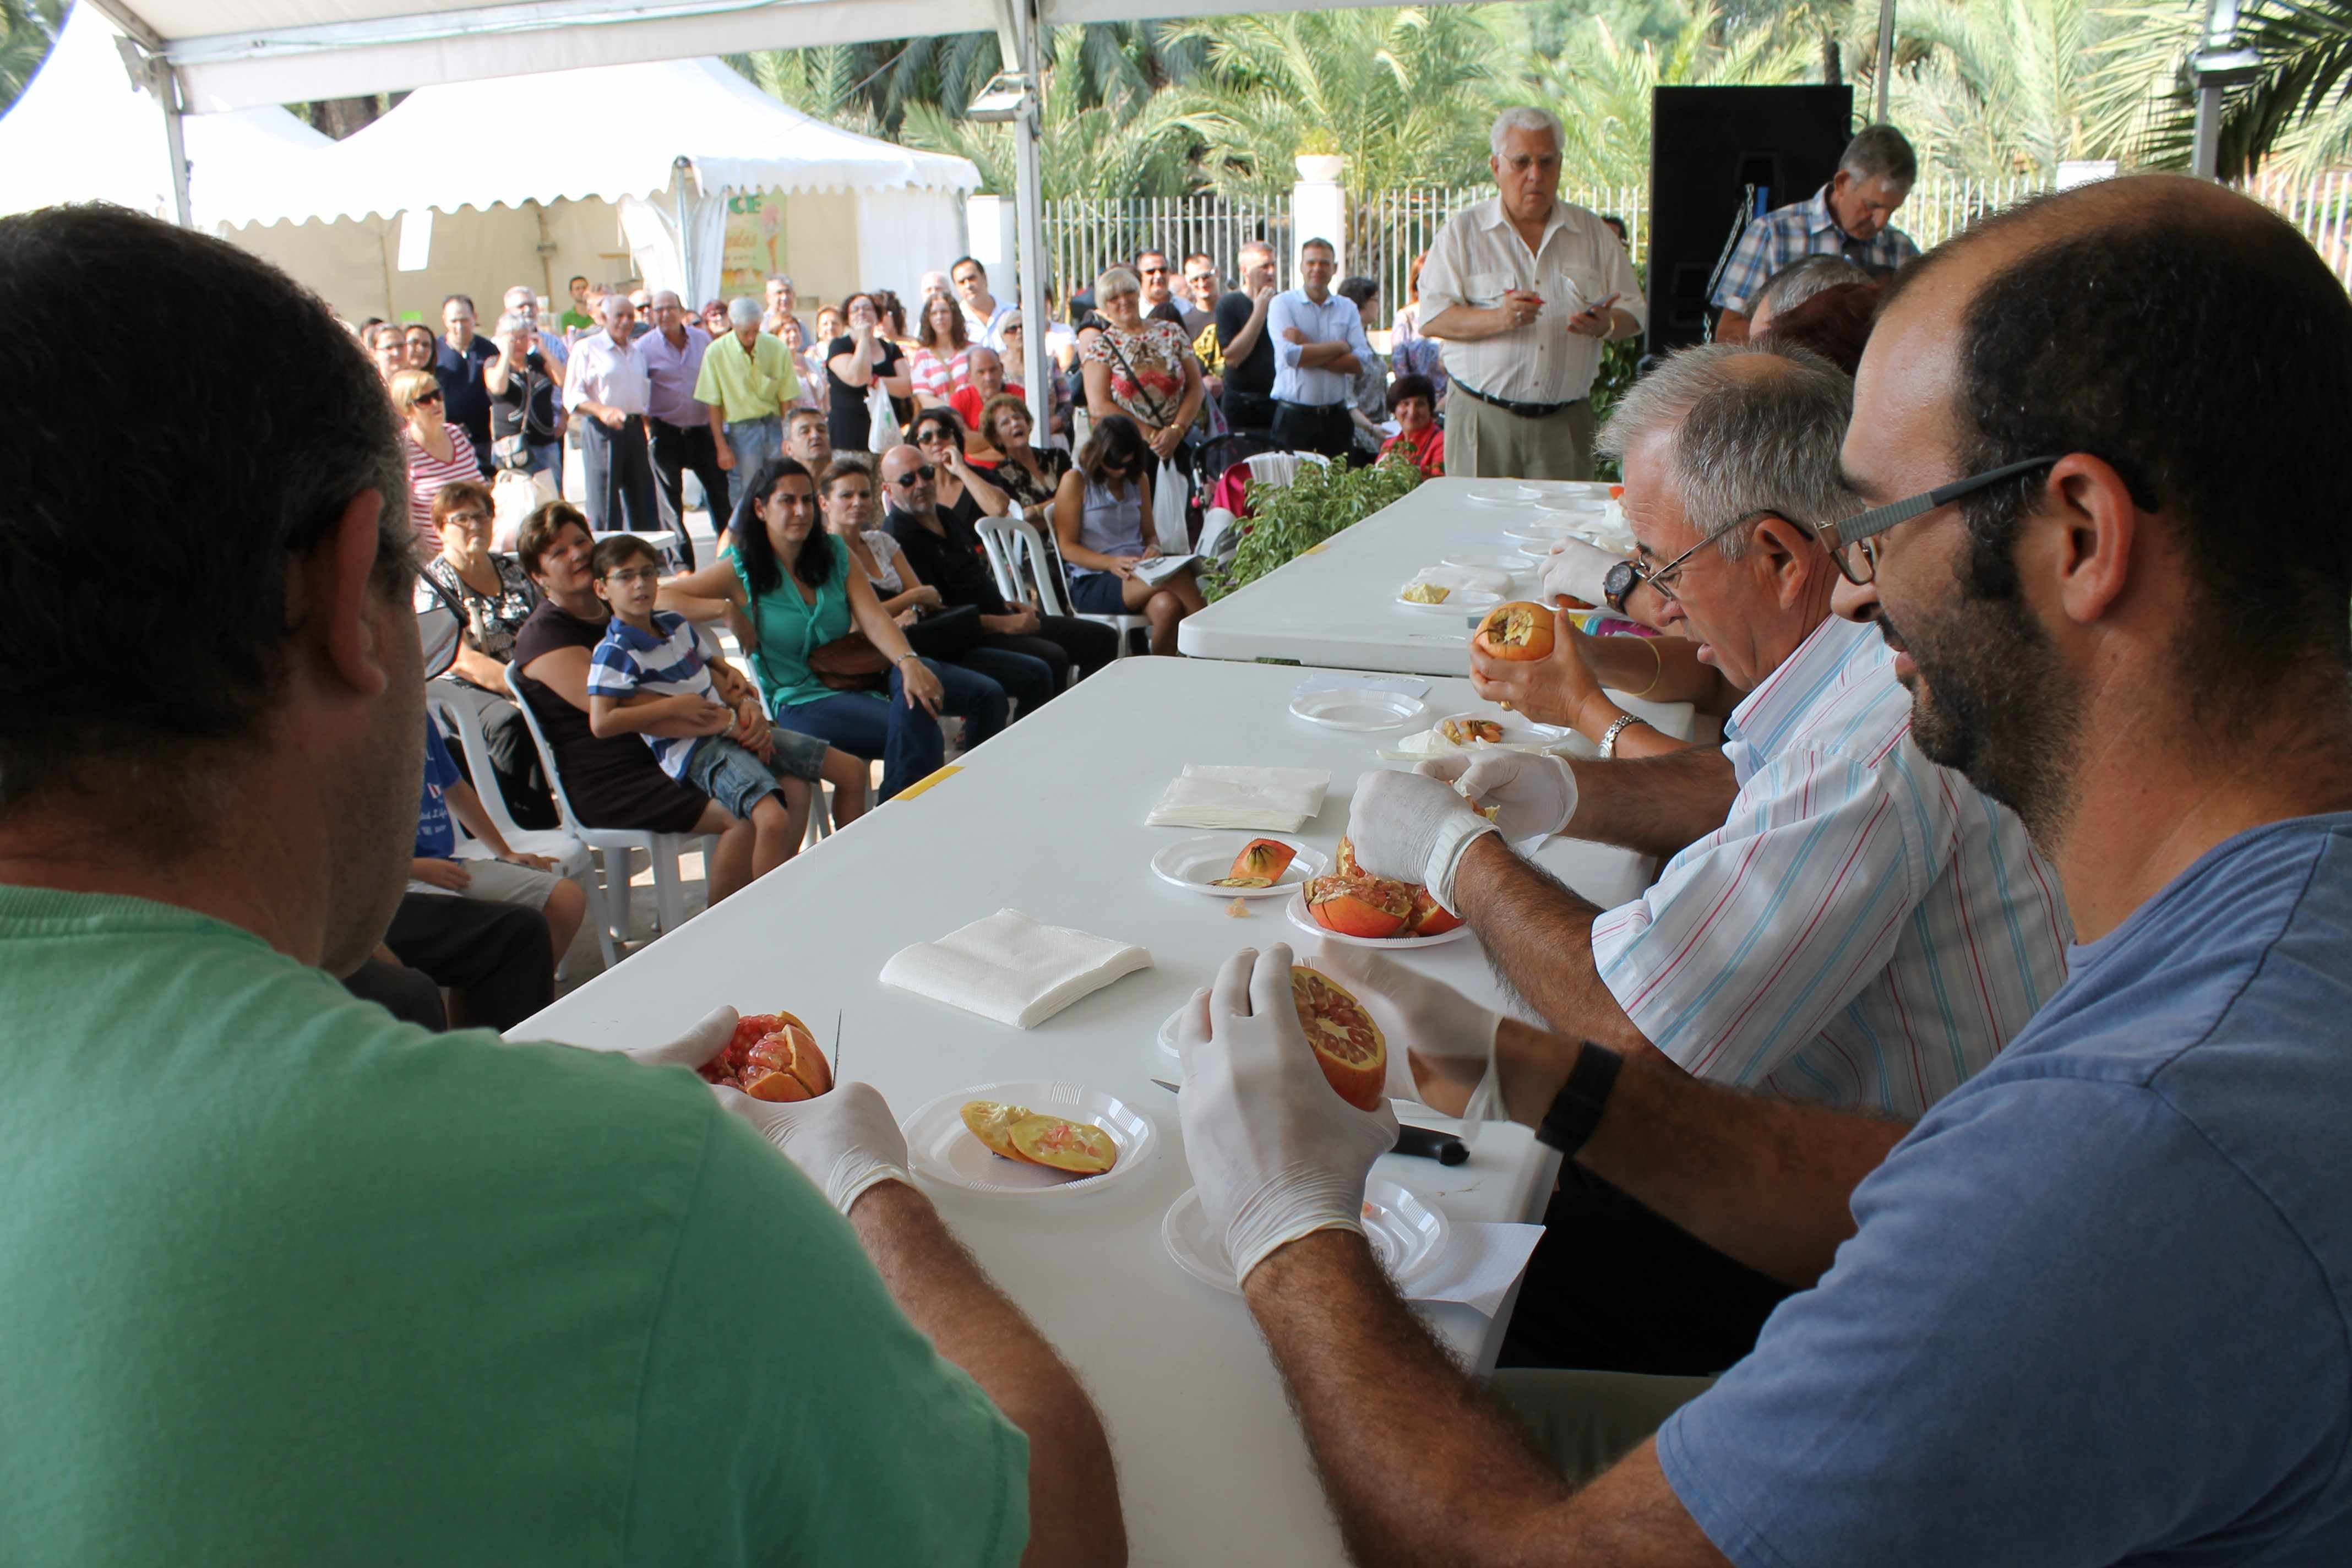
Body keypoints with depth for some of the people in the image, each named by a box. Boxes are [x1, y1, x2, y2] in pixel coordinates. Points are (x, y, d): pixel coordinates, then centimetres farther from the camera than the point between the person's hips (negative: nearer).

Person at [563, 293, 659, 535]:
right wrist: (602, 411, -23)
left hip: (635, 429, 6)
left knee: (643, 505, 7)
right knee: (605, 508, -6)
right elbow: (572, 397, -8)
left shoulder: (638, 351, 17)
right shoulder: (587, 349, -2)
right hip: (602, 431, -6)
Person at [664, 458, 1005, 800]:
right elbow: (661, 596, -7)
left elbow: (874, 620, -3)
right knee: (917, 735, -32)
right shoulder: (742, 570, -1)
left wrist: (909, 662, -22)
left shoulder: (835, 553, 10)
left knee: (986, 694, -19)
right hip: (802, 700, -5)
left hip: (860, 672, 5)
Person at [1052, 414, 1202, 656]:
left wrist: (1153, 549, -2)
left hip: (1139, 575, 5)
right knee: (1178, 576, -31)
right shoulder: (1075, 481, 1)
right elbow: (1067, 547, -4)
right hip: (1091, 585, -5)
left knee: (1167, 607, -33)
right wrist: (1111, 563, -20)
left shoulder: (1139, 479, 18)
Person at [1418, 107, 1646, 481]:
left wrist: (1605, 325, -10)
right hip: (1482, 420, -2)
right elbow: (1431, 319, -3)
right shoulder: (1461, 232, 5)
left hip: (1566, 421, 2)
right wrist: (1498, 319, -20)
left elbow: (1634, 313, 14)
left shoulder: (1593, 233, 14)